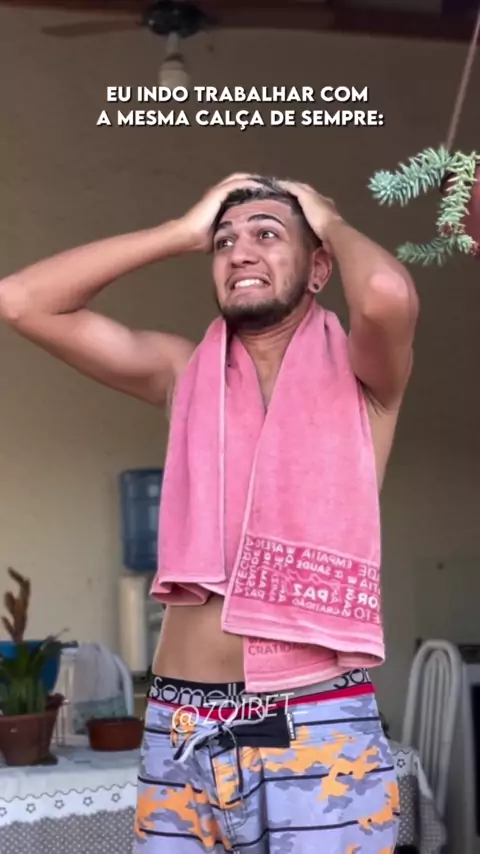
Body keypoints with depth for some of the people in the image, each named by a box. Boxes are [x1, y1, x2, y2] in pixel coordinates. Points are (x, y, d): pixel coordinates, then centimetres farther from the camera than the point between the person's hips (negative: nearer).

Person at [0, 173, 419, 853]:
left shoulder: (357, 374, 3)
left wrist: (332, 223, 1)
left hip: (317, 735, -3)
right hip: (179, 734, 4)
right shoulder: (184, 373, 12)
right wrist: (186, 231, 8)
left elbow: (388, 294, -22)